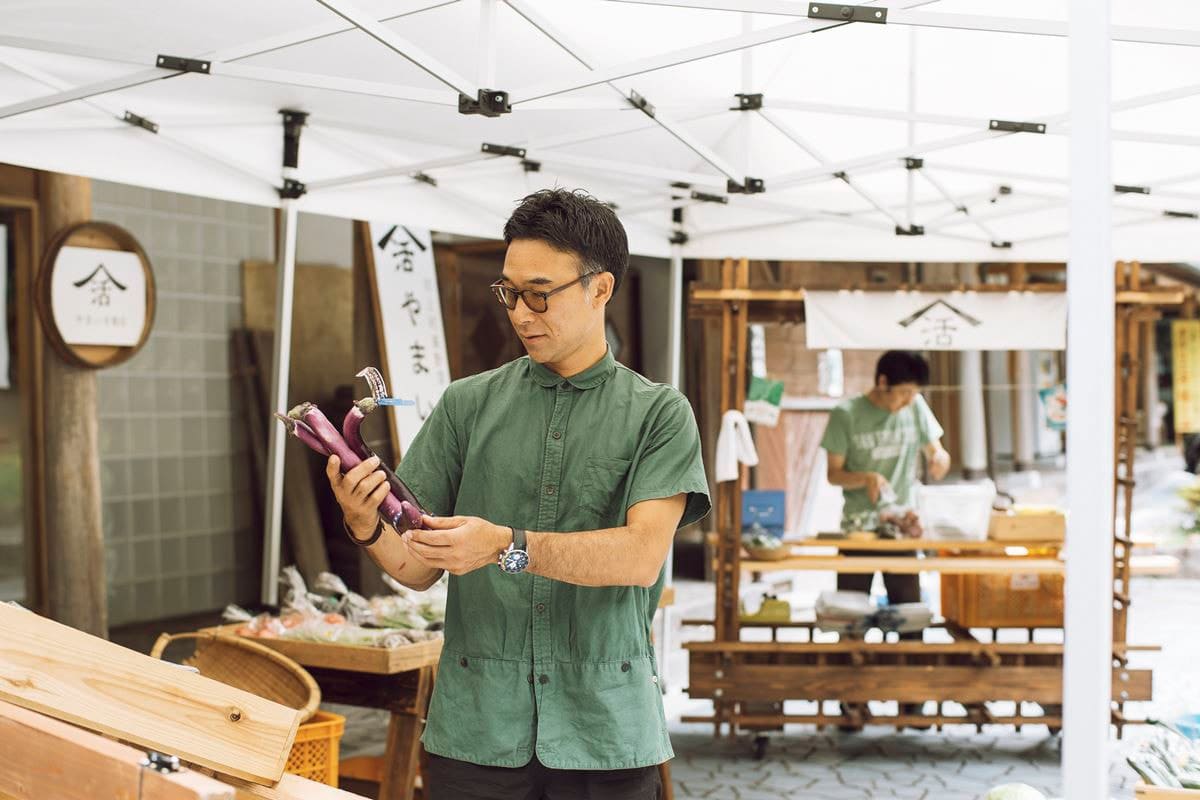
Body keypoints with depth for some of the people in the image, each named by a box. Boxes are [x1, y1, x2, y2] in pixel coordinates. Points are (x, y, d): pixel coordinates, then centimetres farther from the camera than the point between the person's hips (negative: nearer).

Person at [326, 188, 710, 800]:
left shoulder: (659, 414, 1)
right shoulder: (469, 404, 6)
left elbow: (643, 555, -13)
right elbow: (419, 567, 5)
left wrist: (507, 547, -24)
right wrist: (369, 529, -17)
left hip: (607, 726, -1)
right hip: (476, 724, 2)